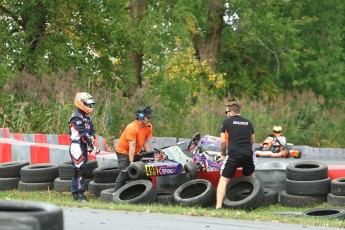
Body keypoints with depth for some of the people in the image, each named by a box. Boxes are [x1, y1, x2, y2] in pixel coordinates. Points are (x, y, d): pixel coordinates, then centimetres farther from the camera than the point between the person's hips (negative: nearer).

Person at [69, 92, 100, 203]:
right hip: (77, 145, -9)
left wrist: (92, 137, -9)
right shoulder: (76, 117, -14)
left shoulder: (87, 116, 17)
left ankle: (75, 193, 18)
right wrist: (92, 146, -20)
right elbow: (83, 133, -19)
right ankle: (79, 194, -14)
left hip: (84, 146, 9)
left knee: (78, 170, 13)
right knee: (81, 169, -13)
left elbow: (91, 130, 15)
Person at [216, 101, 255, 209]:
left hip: (233, 155, -4)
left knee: (223, 179, 0)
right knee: (251, 177, 27)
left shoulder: (227, 121, 6)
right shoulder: (248, 122, 17)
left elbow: (223, 141, 2)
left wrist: (223, 154, 17)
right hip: (248, 154, 4)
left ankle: (218, 206, -12)